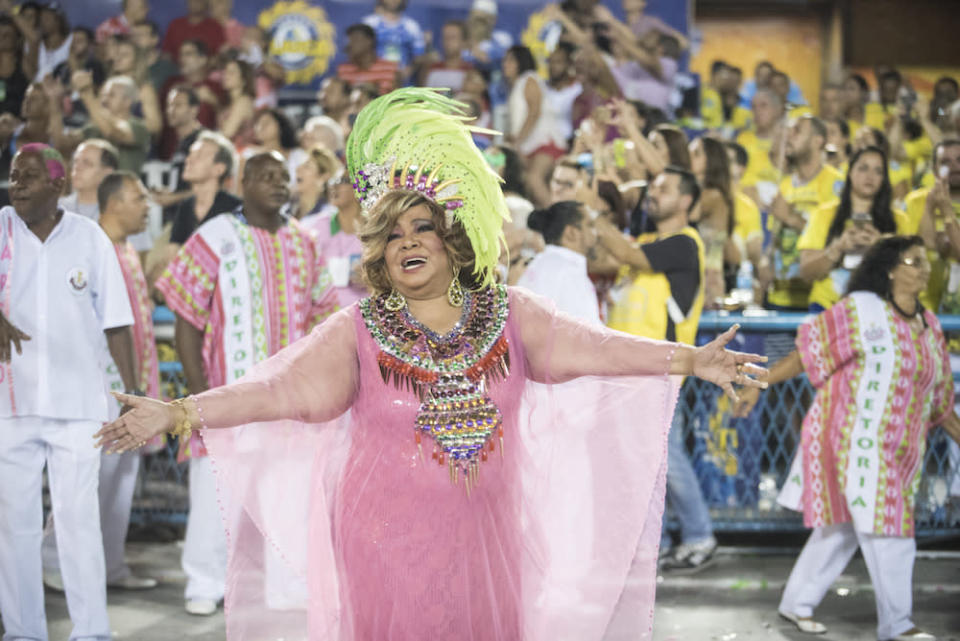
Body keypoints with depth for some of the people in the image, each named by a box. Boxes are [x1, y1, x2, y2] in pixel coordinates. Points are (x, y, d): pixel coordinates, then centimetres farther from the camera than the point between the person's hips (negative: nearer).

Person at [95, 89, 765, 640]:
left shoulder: (509, 315, 5)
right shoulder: (358, 332, -4)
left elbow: (591, 346, 3)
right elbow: (275, 389, -10)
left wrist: (691, 359, -4)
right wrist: (177, 413, -20)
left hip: (484, 542, 2)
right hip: (388, 545, -2)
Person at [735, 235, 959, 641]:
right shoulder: (861, 310, -9)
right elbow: (807, 352, -9)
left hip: (898, 451, 7)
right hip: (858, 441, -7)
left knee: (843, 527, 13)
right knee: (886, 530, -6)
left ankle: (797, 603, 25)